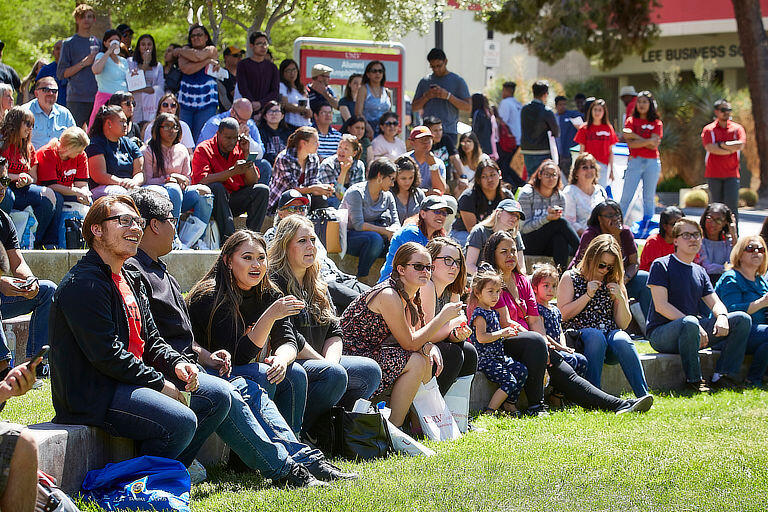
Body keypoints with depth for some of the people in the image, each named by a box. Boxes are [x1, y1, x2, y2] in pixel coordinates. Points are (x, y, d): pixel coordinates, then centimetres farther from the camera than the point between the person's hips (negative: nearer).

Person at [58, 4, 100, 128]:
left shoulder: (98, 43, 17)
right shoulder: (69, 43, 5)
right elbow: (61, 74, -2)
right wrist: (84, 63, -10)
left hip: (97, 98, 4)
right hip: (76, 99, -4)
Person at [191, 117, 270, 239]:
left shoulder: (239, 149, 7)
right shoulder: (203, 149, -7)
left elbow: (252, 182, 2)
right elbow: (202, 181, -23)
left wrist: (246, 154, -9)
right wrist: (232, 171, -30)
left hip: (234, 200, 5)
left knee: (262, 190, -14)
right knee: (216, 187, -34)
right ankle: (228, 237, -38)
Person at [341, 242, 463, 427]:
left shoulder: (409, 296, 9)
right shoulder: (388, 295, -20)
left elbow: (413, 335, 12)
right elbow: (409, 343, -19)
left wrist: (429, 346, -9)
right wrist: (443, 316, -18)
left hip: (371, 353, 10)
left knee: (428, 357, 5)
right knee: (416, 362, -20)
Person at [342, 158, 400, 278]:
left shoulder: (387, 196, 8)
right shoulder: (357, 192, -14)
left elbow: (396, 223, 4)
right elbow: (358, 225, -22)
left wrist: (392, 230, -20)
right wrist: (385, 231, -23)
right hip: (348, 236, -6)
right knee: (375, 238, -38)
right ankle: (360, 278, -26)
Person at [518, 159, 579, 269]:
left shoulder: (559, 197, 8)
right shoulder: (526, 194, -6)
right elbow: (524, 227, -12)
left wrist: (557, 216, -12)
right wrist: (546, 218, -26)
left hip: (549, 246, 4)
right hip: (530, 243, -4)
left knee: (560, 238, -35)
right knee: (561, 223, -27)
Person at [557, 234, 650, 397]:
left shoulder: (614, 283, 18)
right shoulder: (570, 278, 11)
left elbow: (623, 324, 14)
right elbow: (563, 315, 1)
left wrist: (620, 298, -2)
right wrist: (588, 295, -6)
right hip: (579, 335, -2)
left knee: (621, 340, -33)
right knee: (595, 335, -37)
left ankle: (643, 395, -40)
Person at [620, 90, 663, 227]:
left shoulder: (656, 123, 7)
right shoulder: (631, 121, 7)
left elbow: (654, 145, -7)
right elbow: (630, 143, -6)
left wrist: (636, 136, -8)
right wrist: (648, 141, -12)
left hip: (652, 163, 1)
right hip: (635, 162, -1)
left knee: (649, 198, 4)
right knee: (626, 197, -5)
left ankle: (647, 225, 10)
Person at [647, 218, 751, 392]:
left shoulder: (700, 272, 18)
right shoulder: (661, 265, -4)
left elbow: (715, 303, 12)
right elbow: (661, 306, -14)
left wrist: (722, 317, -15)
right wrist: (695, 325, -24)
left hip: (692, 332, 7)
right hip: (661, 333, -7)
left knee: (742, 319, -6)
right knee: (690, 323, -40)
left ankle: (722, 377, -13)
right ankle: (694, 380, -24)